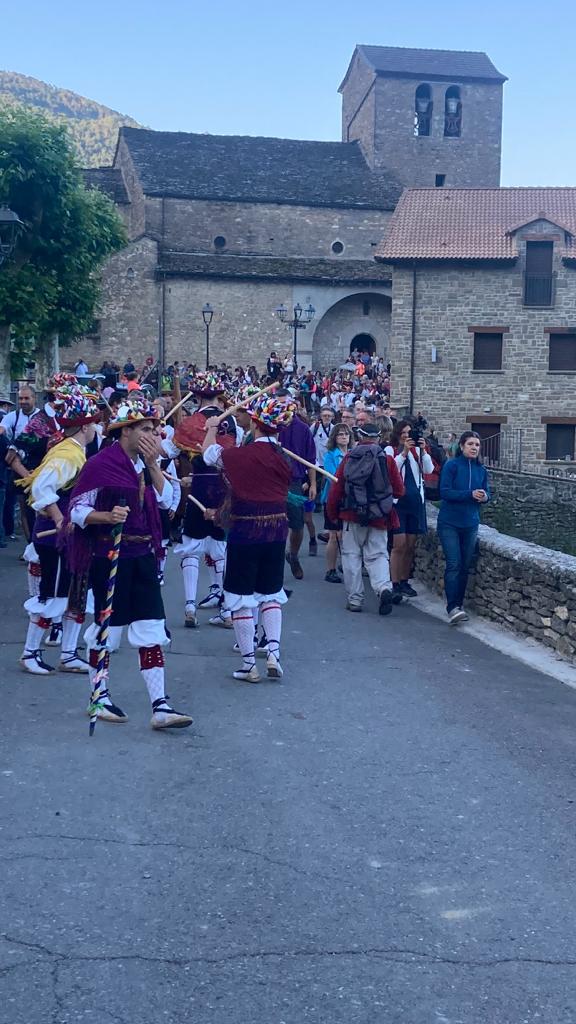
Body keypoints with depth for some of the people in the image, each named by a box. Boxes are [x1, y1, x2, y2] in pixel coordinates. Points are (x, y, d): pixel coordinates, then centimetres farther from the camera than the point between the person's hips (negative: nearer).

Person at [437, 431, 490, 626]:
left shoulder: (481, 470, 7)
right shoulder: (451, 465, -8)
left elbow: (486, 493, 13)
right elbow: (445, 492, -15)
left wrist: (484, 497, -11)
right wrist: (470, 494, -24)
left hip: (471, 524, 5)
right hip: (449, 523, -5)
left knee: (465, 566, 9)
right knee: (454, 564, -13)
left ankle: (459, 604, 19)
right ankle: (452, 607, -14)